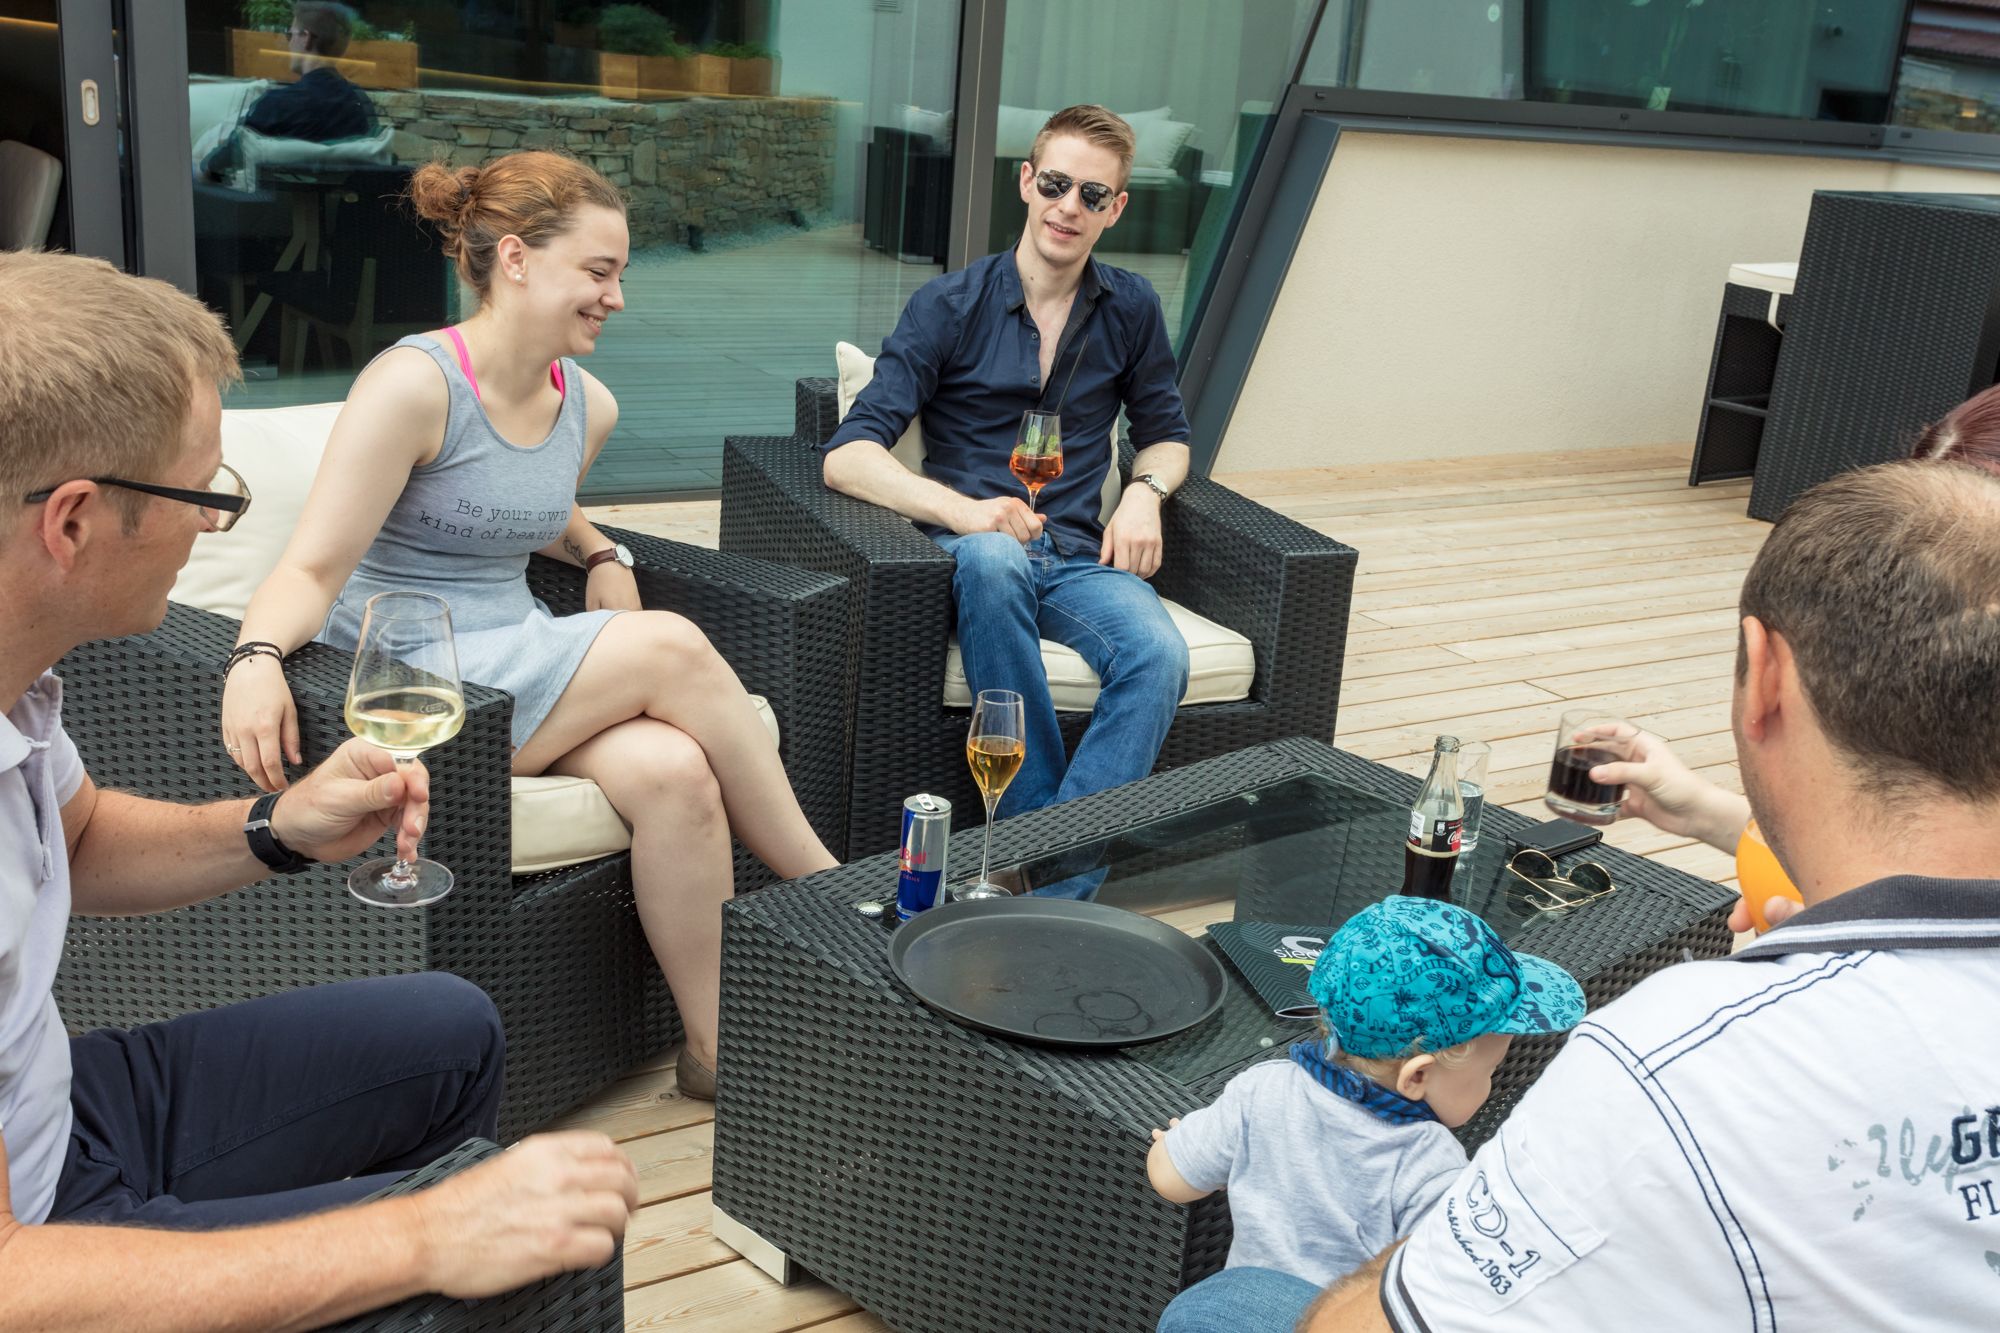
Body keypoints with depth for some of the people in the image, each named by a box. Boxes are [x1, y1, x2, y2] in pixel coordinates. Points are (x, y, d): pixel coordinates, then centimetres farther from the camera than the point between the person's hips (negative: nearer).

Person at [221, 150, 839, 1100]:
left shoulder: (587, 406, 8)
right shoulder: (414, 384, -14)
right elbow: (313, 568, -17)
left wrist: (601, 553, 11)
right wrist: (258, 656, -38)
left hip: (522, 671, 6)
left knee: (676, 771, -27)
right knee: (671, 646, -25)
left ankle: (718, 1047, -16)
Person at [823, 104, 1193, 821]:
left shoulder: (1131, 309, 12)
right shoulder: (951, 305, 1)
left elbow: (1166, 435, 26)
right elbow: (846, 457, -8)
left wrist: (1144, 491, 1)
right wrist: (961, 510, -26)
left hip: (1078, 558, 3)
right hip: (971, 553, -3)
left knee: (1160, 657, -31)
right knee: (993, 557, -40)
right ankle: (1038, 822, -30)